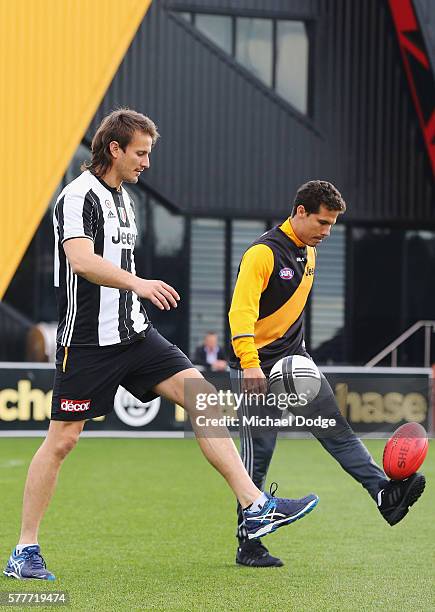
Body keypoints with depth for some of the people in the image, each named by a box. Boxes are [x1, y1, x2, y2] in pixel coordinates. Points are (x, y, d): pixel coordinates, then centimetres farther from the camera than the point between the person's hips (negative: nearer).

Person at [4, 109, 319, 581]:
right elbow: (82, 260, -28)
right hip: (87, 342, -8)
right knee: (62, 438, -3)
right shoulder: (79, 196, -12)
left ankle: (255, 507, -10)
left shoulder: (123, 199, 16)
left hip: (133, 333, 8)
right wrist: (138, 282, -39)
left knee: (201, 395, -6)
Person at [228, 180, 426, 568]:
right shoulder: (264, 253, -16)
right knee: (257, 455, -4)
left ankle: (384, 492, -13)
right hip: (257, 368, -8)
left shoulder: (309, 253, 11)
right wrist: (249, 362, -34)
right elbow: (241, 309, -25)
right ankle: (248, 544, 3)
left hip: (295, 361, 8)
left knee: (337, 430, -6)